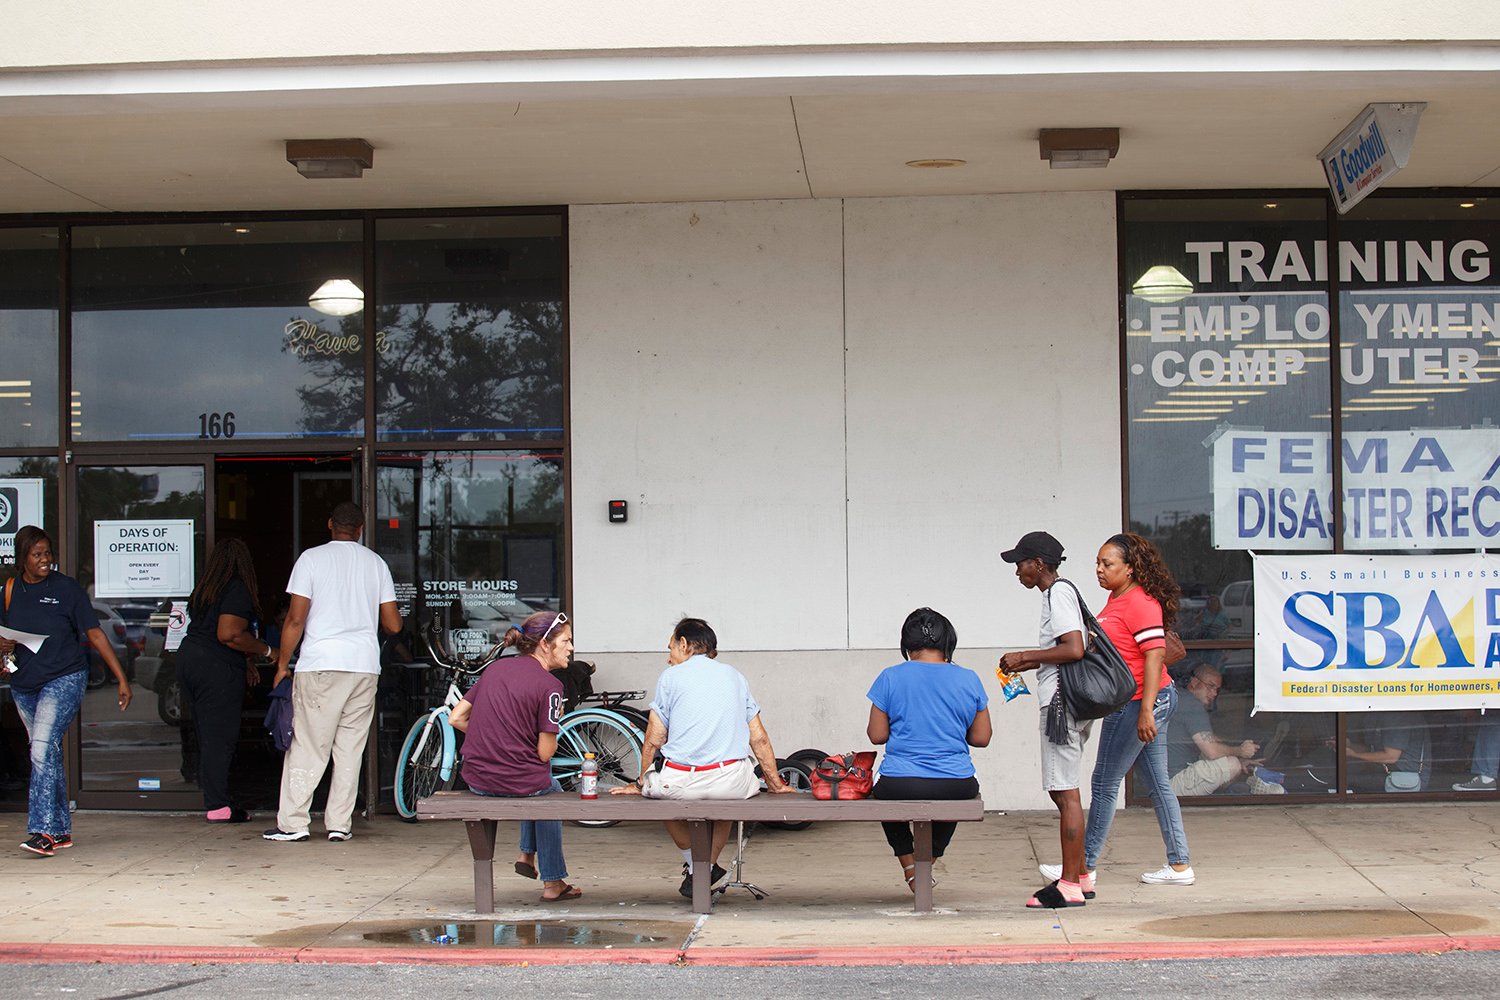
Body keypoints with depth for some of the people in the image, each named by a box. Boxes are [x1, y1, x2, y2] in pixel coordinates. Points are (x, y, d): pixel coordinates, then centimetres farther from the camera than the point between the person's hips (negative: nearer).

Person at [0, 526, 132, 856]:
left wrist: (121, 679, -6)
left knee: (43, 748, -20)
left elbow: (95, 634, -4)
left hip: (64, 679, -5)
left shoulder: (67, 588, -5)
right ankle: (62, 830, 21)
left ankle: (44, 831, -24)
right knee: (46, 755, 11)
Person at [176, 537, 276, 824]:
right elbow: (229, 635, -19)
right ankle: (218, 806, -4)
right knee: (220, 738, -5)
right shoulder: (238, 590, -10)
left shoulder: (203, 589, 16)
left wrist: (244, 664, 24)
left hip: (188, 659, 8)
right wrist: (266, 650, -6)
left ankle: (213, 799, 15)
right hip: (217, 670, -8)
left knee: (206, 736, 11)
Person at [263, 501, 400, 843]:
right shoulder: (377, 563, 10)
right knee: (350, 748, 7)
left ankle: (293, 823, 0)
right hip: (365, 665, 3)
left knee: (307, 747, 0)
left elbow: (296, 619, -4)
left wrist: (282, 664, 5)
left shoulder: (311, 558, 0)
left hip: (321, 664, -3)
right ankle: (339, 824, 7)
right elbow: (393, 624, 9)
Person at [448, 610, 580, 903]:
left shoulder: (496, 668, 7)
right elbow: (545, 753, -12)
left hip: (476, 780, 6)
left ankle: (527, 854, 36)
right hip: (518, 780, -6)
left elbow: (456, 717, 8)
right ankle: (553, 882, 28)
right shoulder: (548, 684, -12)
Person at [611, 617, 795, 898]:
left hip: (682, 781, -3)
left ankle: (695, 864, 22)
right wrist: (776, 782, 27)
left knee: (658, 791, 30)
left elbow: (654, 740, 6)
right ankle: (707, 869, 32)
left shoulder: (671, 676, 7)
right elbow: (759, 739, 18)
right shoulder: (734, 676, 18)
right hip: (733, 783, 3)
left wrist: (639, 784, 19)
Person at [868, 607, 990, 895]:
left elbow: (877, 735, 1)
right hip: (956, 784, 2)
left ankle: (910, 868, 31)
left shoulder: (890, 678, -3)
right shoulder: (968, 679, 3)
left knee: (883, 794, 35)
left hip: (900, 785, -2)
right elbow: (981, 738, 8)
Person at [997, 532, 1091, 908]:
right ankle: (1078, 876, 19)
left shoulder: (1058, 594, -12)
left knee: (1064, 792, -9)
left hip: (1062, 703, -11)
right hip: (1066, 702, 11)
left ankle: (1069, 885, -8)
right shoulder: (1059, 592, 19)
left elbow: (1074, 649, -23)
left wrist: (1024, 656, -15)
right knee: (1063, 791, 14)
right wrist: (1028, 664, 18)